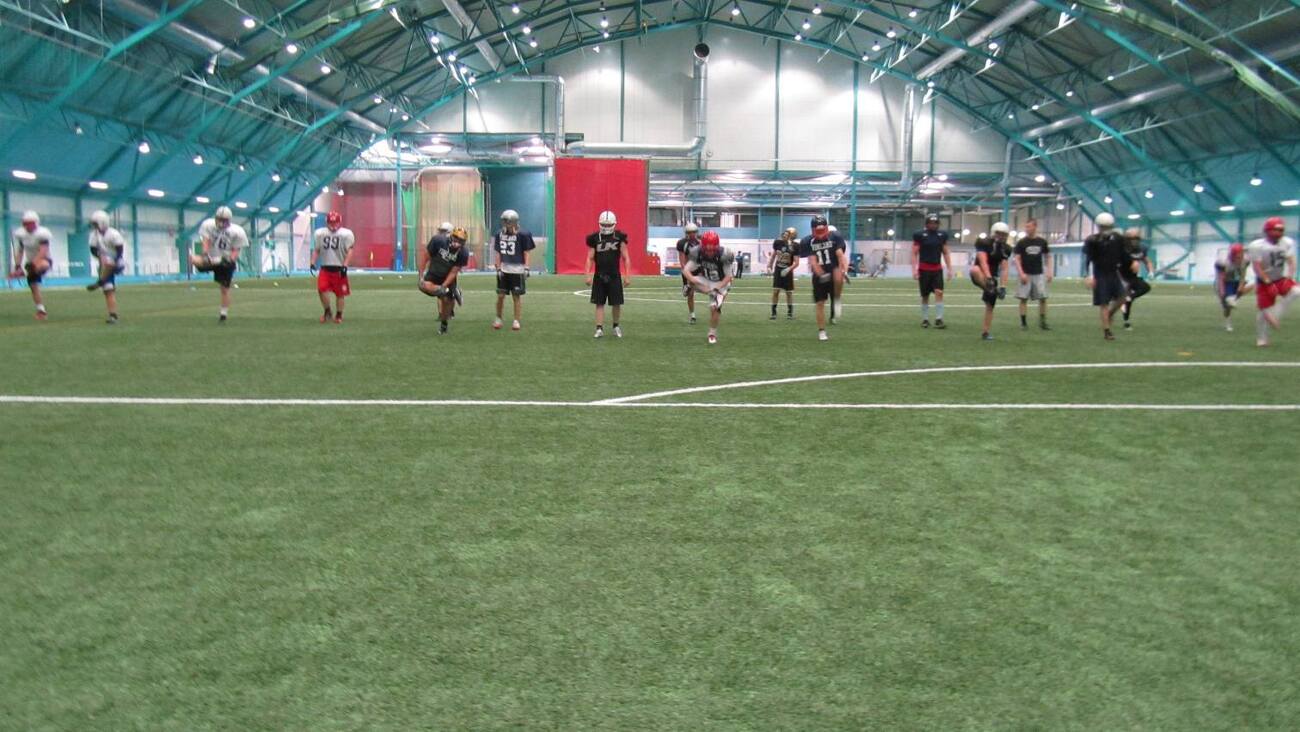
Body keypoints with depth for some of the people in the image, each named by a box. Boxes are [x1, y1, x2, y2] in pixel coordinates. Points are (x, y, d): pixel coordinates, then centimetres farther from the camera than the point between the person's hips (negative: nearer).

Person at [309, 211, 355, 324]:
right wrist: (313, 263, 1)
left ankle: (339, 315, 21)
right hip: (325, 268, 3)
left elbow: (349, 251, -11)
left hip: (339, 269, -2)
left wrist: (345, 266, -20)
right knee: (322, 289, -13)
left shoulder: (346, 234, -7)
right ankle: (327, 311, 8)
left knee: (340, 293, 4)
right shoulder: (320, 233, 7)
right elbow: (316, 250, 14)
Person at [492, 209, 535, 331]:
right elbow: (498, 253, 9)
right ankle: (498, 318, 21)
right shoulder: (499, 235, 4)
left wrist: (526, 268, -8)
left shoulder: (522, 235, -7)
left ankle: (516, 320, 10)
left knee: (517, 296, 3)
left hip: (517, 270, -3)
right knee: (500, 295, 6)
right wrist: (498, 268, 3)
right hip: (504, 270, 3)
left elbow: (526, 253, -3)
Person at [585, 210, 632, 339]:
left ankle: (616, 326, 24)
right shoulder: (594, 238, 2)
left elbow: (626, 258, 1)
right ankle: (599, 328, 3)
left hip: (614, 276, -1)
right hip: (599, 276, 1)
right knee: (599, 303, 1)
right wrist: (588, 275, -5)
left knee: (616, 303, 4)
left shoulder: (619, 238, 0)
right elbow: (590, 258, 4)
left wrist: (627, 275, -5)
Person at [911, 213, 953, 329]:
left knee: (939, 293, -11)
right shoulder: (920, 235, -4)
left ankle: (938, 319, -9)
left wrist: (950, 269, 8)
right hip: (924, 269, -2)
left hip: (937, 269, 2)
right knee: (925, 296, 4)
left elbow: (946, 253, 13)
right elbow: (914, 254, -3)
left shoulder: (942, 235, 7)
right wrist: (914, 270, -11)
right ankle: (925, 319, 16)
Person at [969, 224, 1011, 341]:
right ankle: (989, 290, -47)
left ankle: (985, 333, 8)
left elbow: (1003, 269, 0)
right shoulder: (984, 243, -14)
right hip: (982, 275, -5)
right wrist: (988, 277, -39)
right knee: (975, 269, -41)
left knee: (990, 305, 2)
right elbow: (983, 262, -26)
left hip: (992, 277, 5)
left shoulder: (1005, 248, 3)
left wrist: (1003, 286, -9)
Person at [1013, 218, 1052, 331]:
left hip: (1039, 274, 2)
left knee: (1043, 298, -1)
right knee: (1023, 299, -1)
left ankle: (1043, 321, 10)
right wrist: (1021, 273, -13)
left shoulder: (1042, 242, 4)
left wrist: (1049, 272, 2)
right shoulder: (1021, 242, -2)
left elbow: (1047, 257, 11)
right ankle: (1023, 323, 5)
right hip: (1026, 275, -2)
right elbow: (1017, 259, -3)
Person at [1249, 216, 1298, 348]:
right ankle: (1261, 339, 12)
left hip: (1281, 279, 4)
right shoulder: (1257, 246, -18)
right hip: (1264, 281, -4)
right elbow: (1257, 267, -19)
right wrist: (1268, 283, -26)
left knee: (1296, 291, -26)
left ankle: (1274, 317, -16)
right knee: (1264, 310, -5)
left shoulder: (1287, 242, -5)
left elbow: (1291, 262, -6)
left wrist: (1289, 278, -22)